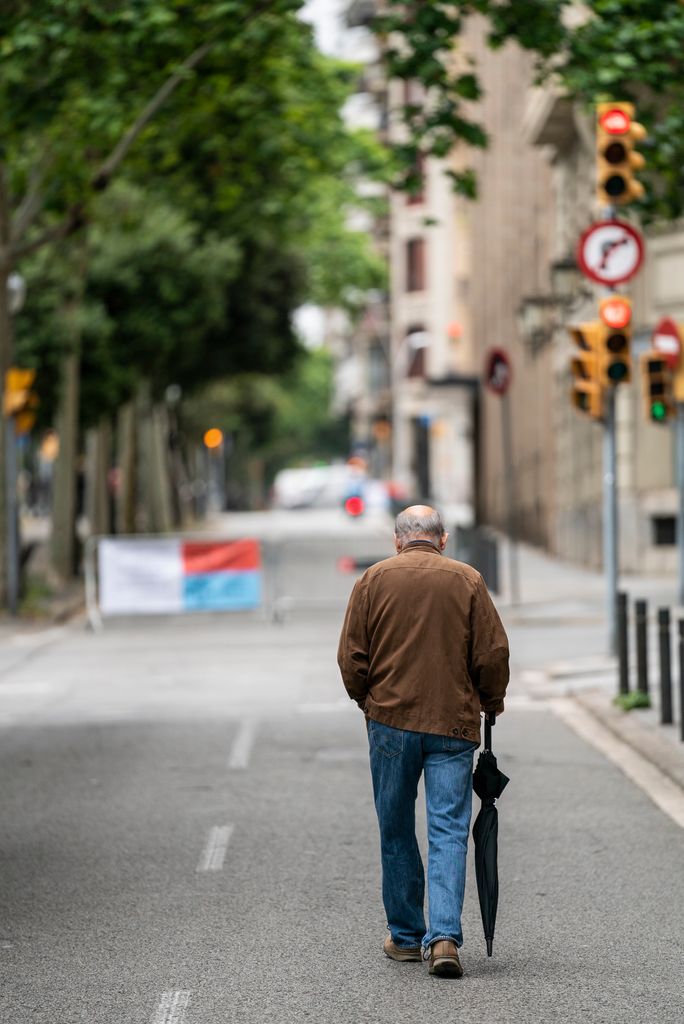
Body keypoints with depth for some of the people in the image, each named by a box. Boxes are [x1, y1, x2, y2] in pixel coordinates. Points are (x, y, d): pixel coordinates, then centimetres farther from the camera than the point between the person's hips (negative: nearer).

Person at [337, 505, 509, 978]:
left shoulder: (374, 580, 3)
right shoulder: (467, 580, 1)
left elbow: (351, 657, 2)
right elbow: (493, 654, 0)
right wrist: (491, 701, 17)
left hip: (390, 722, 1)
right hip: (454, 725, -1)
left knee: (396, 833, 13)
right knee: (449, 832, -1)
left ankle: (406, 935, 20)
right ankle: (444, 936, -14)